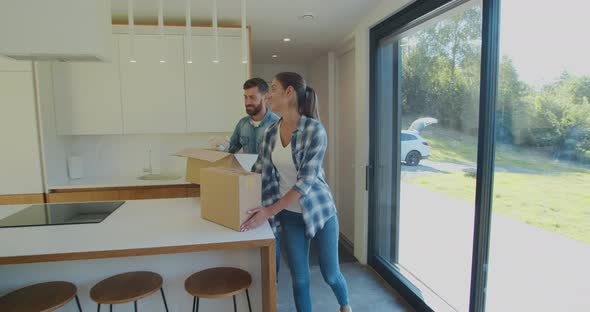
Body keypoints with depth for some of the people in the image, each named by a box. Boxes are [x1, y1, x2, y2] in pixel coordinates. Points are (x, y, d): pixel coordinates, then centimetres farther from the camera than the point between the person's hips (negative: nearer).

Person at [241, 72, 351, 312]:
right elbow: (260, 171, 5)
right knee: (299, 278, 10)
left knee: (330, 274, 14)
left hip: (319, 210, -4)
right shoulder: (271, 131, -2)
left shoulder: (314, 129, -20)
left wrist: (269, 211, -29)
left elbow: (306, 180, -25)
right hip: (290, 215, 4)